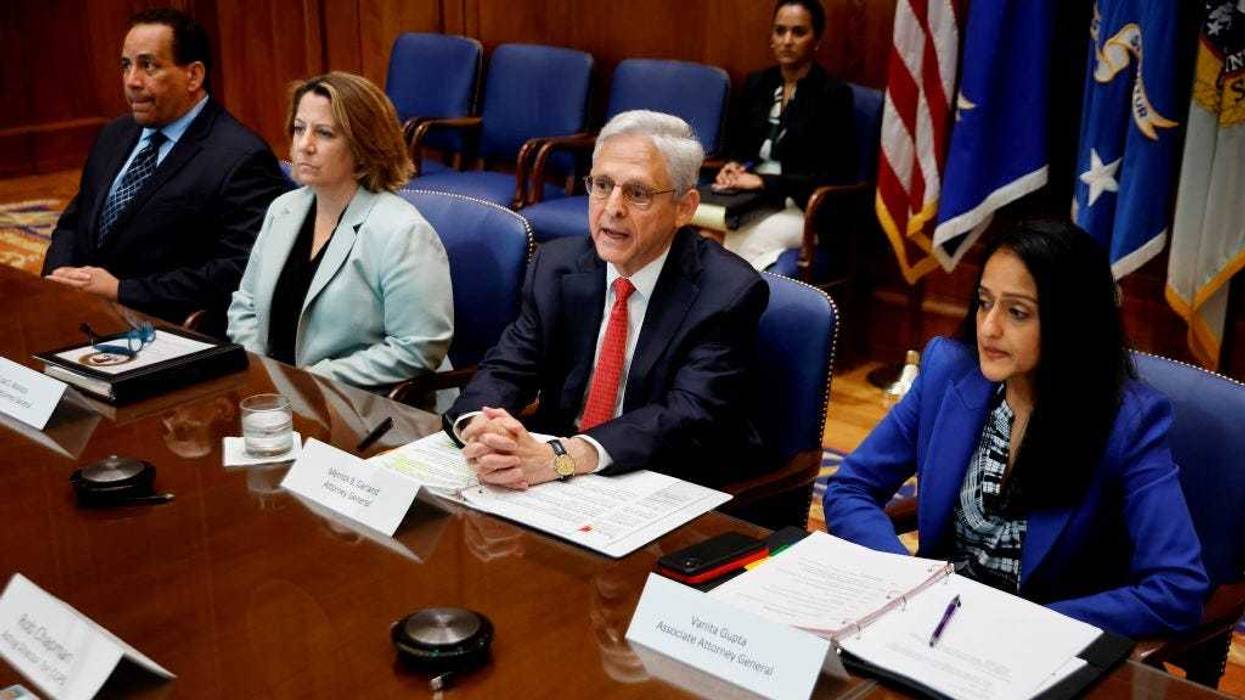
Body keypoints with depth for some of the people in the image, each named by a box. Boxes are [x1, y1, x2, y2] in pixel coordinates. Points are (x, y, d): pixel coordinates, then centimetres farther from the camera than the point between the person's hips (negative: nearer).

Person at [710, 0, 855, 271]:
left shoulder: (834, 95, -5)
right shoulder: (756, 83, 11)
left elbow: (834, 176, -11)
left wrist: (764, 182, -20)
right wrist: (733, 168, -5)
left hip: (805, 208, -5)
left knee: (736, 241, -33)